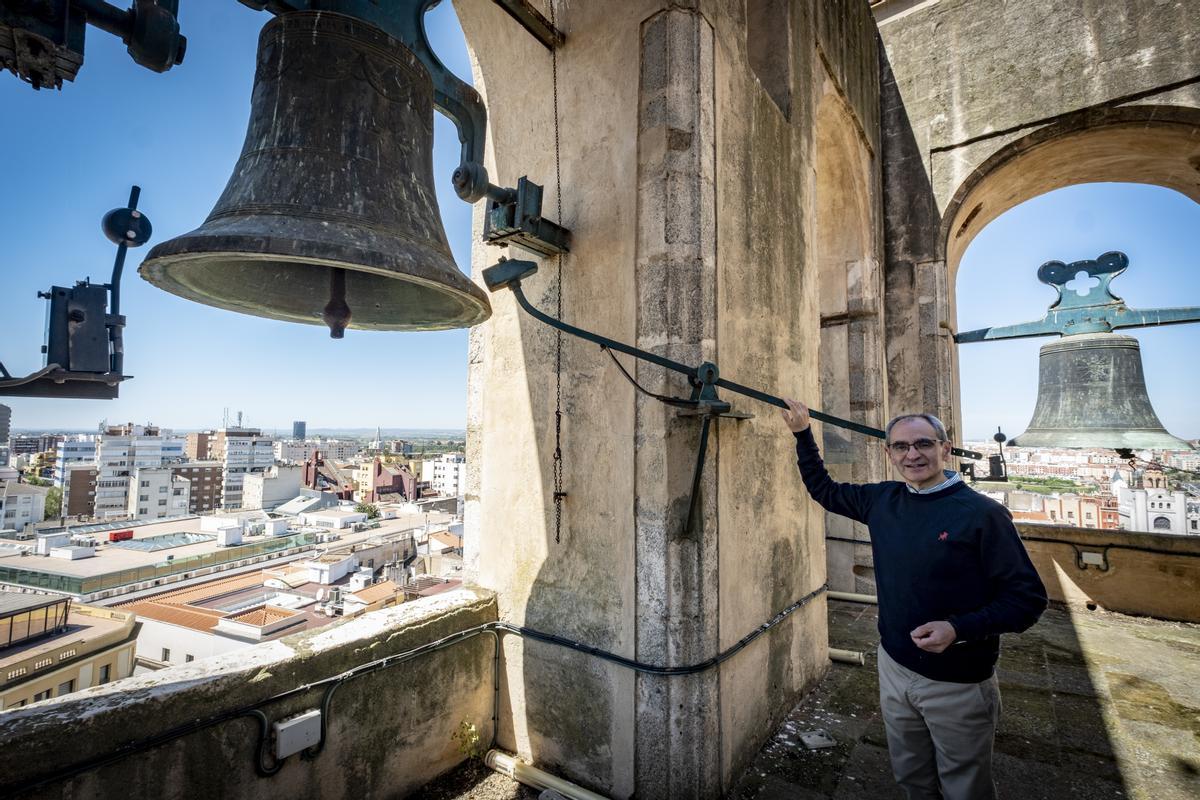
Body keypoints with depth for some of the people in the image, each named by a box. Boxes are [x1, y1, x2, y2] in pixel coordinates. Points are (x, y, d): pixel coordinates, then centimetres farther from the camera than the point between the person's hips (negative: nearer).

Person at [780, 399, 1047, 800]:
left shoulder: (982, 513, -18)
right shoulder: (882, 500, -2)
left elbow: (1028, 597, -15)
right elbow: (824, 490, 12)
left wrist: (959, 629, -28)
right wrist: (803, 434, 6)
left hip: (958, 685, -4)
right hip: (893, 670, 5)